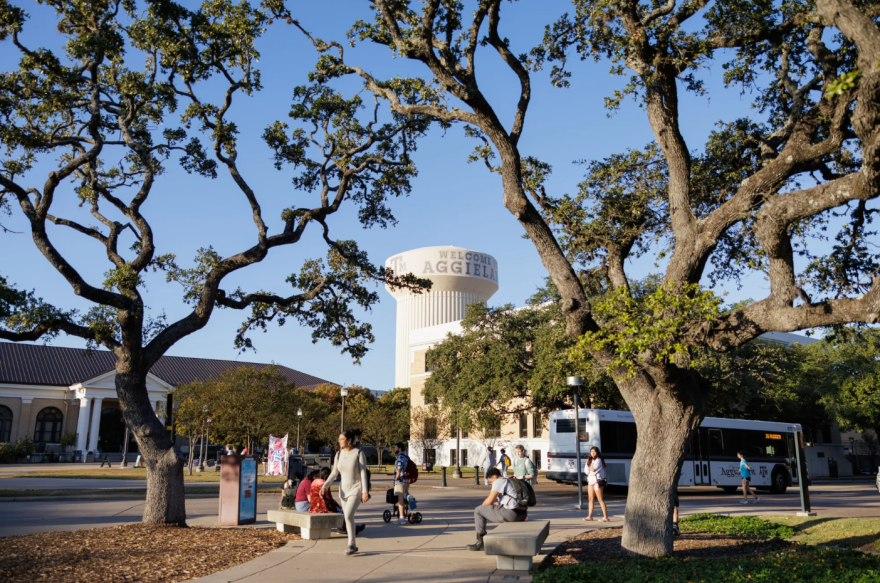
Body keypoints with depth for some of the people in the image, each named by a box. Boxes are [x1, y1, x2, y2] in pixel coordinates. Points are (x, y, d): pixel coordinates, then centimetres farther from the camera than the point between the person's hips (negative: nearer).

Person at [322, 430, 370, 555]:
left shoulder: (358, 453, -10)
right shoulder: (339, 455, 5)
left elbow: (363, 473, -12)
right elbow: (334, 473, 6)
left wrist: (365, 491, -19)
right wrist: (325, 486, -8)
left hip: (356, 489, -6)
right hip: (344, 489, 6)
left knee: (348, 515, -20)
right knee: (348, 518, 9)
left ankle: (351, 544, -9)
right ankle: (353, 546, 21)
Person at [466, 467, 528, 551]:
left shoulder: (498, 482, -4)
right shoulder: (510, 481, 24)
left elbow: (489, 501, -8)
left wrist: (481, 506, 11)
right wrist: (494, 503, 26)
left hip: (510, 513, -10)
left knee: (478, 511, 2)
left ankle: (480, 543, 8)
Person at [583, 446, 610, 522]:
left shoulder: (598, 460, -9)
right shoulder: (589, 460, 14)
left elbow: (594, 469, -19)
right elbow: (586, 471, 7)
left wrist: (589, 468, -1)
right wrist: (592, 469, -9)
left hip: (597, 481, -7)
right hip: (591, 481, 7)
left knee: (600, 500, -6)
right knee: (591, 499, 9)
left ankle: (605, 517, -4)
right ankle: (590, 516, 15)